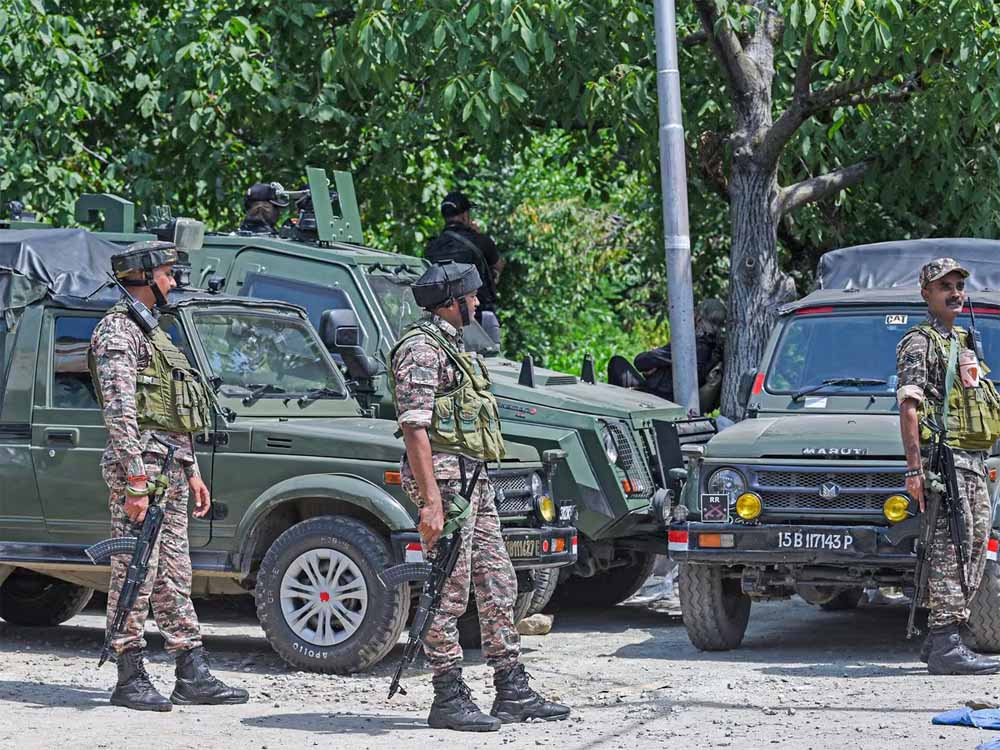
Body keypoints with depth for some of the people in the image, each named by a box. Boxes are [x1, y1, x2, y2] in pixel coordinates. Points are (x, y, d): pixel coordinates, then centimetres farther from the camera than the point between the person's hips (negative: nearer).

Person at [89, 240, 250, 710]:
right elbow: (119, 411, -18)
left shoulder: (151, 332, 21)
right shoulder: (118, 330, -10)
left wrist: (192, 472, 21)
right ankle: (130, 680, -2)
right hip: (140, 464, -10)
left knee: (174, 577, 10)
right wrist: (136, 481, -22)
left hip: (170, 470, 10)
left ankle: (193, 677, 12)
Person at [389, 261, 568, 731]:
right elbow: (414, 427, -20)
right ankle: (449, 700, -3)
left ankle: (513, 693, 14)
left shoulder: (451, 344, 19)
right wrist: (431, 500, -25)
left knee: (497, 585, 10)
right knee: (448, 591, -6)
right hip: (443, 474, -10)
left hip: (474, 478, 10)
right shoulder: (421, 348, -12)